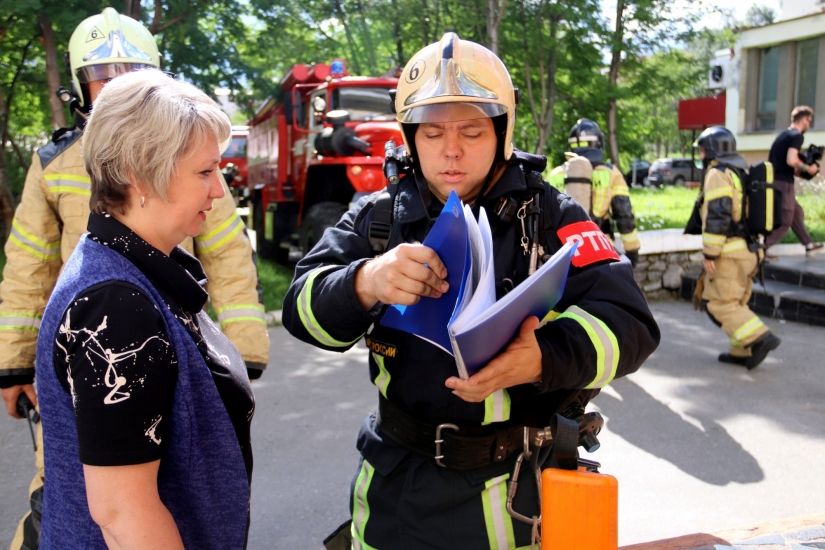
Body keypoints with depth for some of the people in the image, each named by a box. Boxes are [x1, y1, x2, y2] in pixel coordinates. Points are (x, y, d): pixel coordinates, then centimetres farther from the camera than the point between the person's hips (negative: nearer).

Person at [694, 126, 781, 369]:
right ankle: (741, 351, 17)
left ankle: (761, 338, -13)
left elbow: (717, 216, -21)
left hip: (730, 252, -9)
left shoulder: (718, 174, -12)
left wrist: (709, 254, -18)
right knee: (737, 303, 15)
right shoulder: (743, 172, 18)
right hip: (750, 249, 10)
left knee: (719, 304, -5)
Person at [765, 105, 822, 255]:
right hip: (783, 182, -9)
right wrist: (807, 169, -8)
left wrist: (798, 169, 17)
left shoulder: (783, 135, 15)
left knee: (797, 212, 22)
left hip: (773, 180, 9)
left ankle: (808, 244, 33)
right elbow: (791, 160, -24)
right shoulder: (797, 136, -11)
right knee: (785, 220, -2)